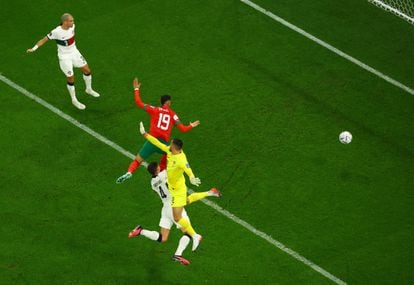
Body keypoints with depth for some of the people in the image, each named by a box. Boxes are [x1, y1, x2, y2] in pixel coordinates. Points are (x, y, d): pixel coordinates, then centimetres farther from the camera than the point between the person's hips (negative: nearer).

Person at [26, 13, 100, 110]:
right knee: (71, 78, 3)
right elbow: (44, 40, -18)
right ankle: (74, 100, 24)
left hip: (74, 52, 6)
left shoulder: (72, 26, -11)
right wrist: (34, 48, -27)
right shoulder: (56, 32, -28)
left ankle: (89, 89, 42)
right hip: (64, 57, -6)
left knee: (87, 70, 14)